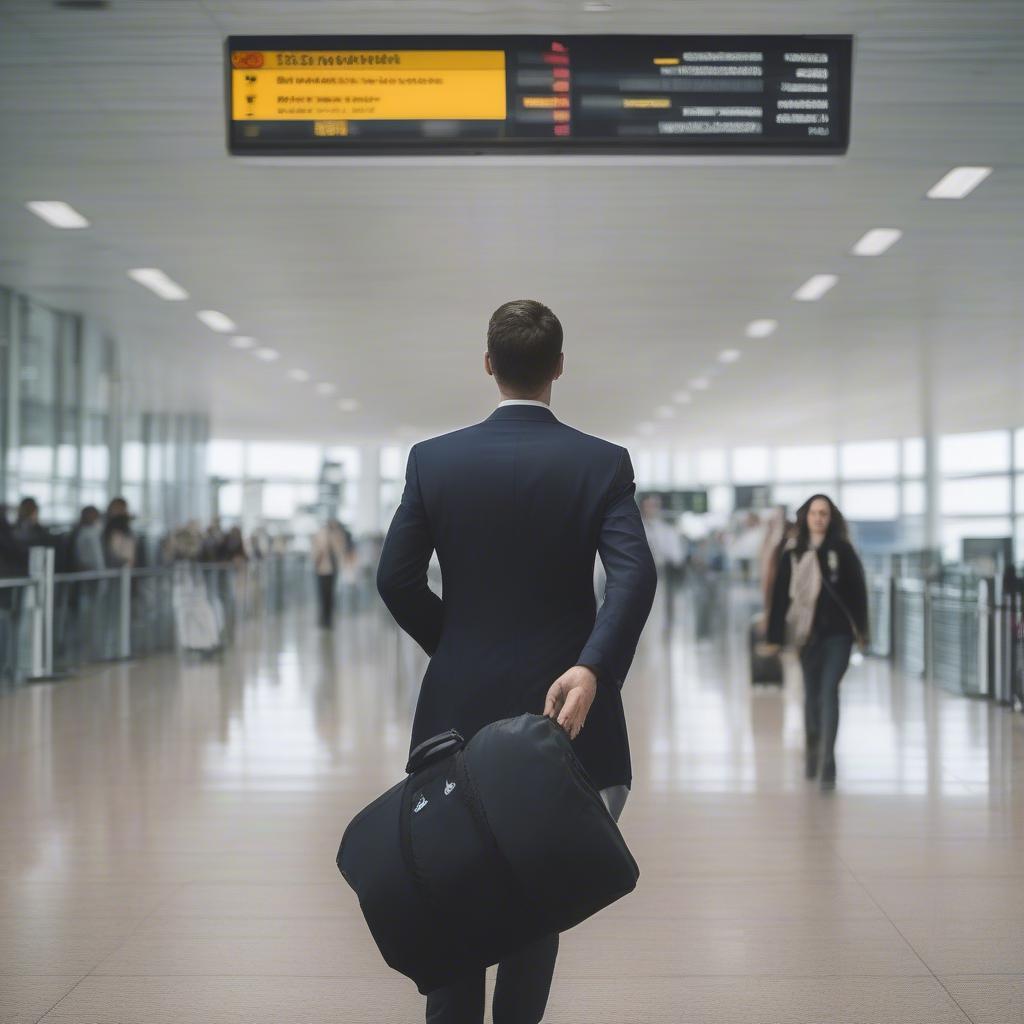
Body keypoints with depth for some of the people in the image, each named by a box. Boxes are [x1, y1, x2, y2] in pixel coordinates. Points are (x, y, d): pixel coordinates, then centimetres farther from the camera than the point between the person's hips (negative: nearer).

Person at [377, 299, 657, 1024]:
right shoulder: (603, 462, -5)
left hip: (461, 708, 1)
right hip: (561, 705, -1)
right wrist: (591, 669, -29)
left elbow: (397, 579, -3)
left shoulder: (434, 459, -2)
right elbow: (635, 575, -20)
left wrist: (458, 650, 11)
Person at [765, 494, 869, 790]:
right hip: (807, 633, 2)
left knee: (829, 691, -11)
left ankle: (828, 761, -11)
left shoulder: (842, 549, -1)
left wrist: (861, 629, -1)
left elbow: (858, 590, 1)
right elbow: (780, 595, 1)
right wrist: (775, 637, -2)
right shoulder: (792, 553, 2)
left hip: (838, 632, -2)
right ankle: (813, 750, 33)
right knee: (812, 694, 12)